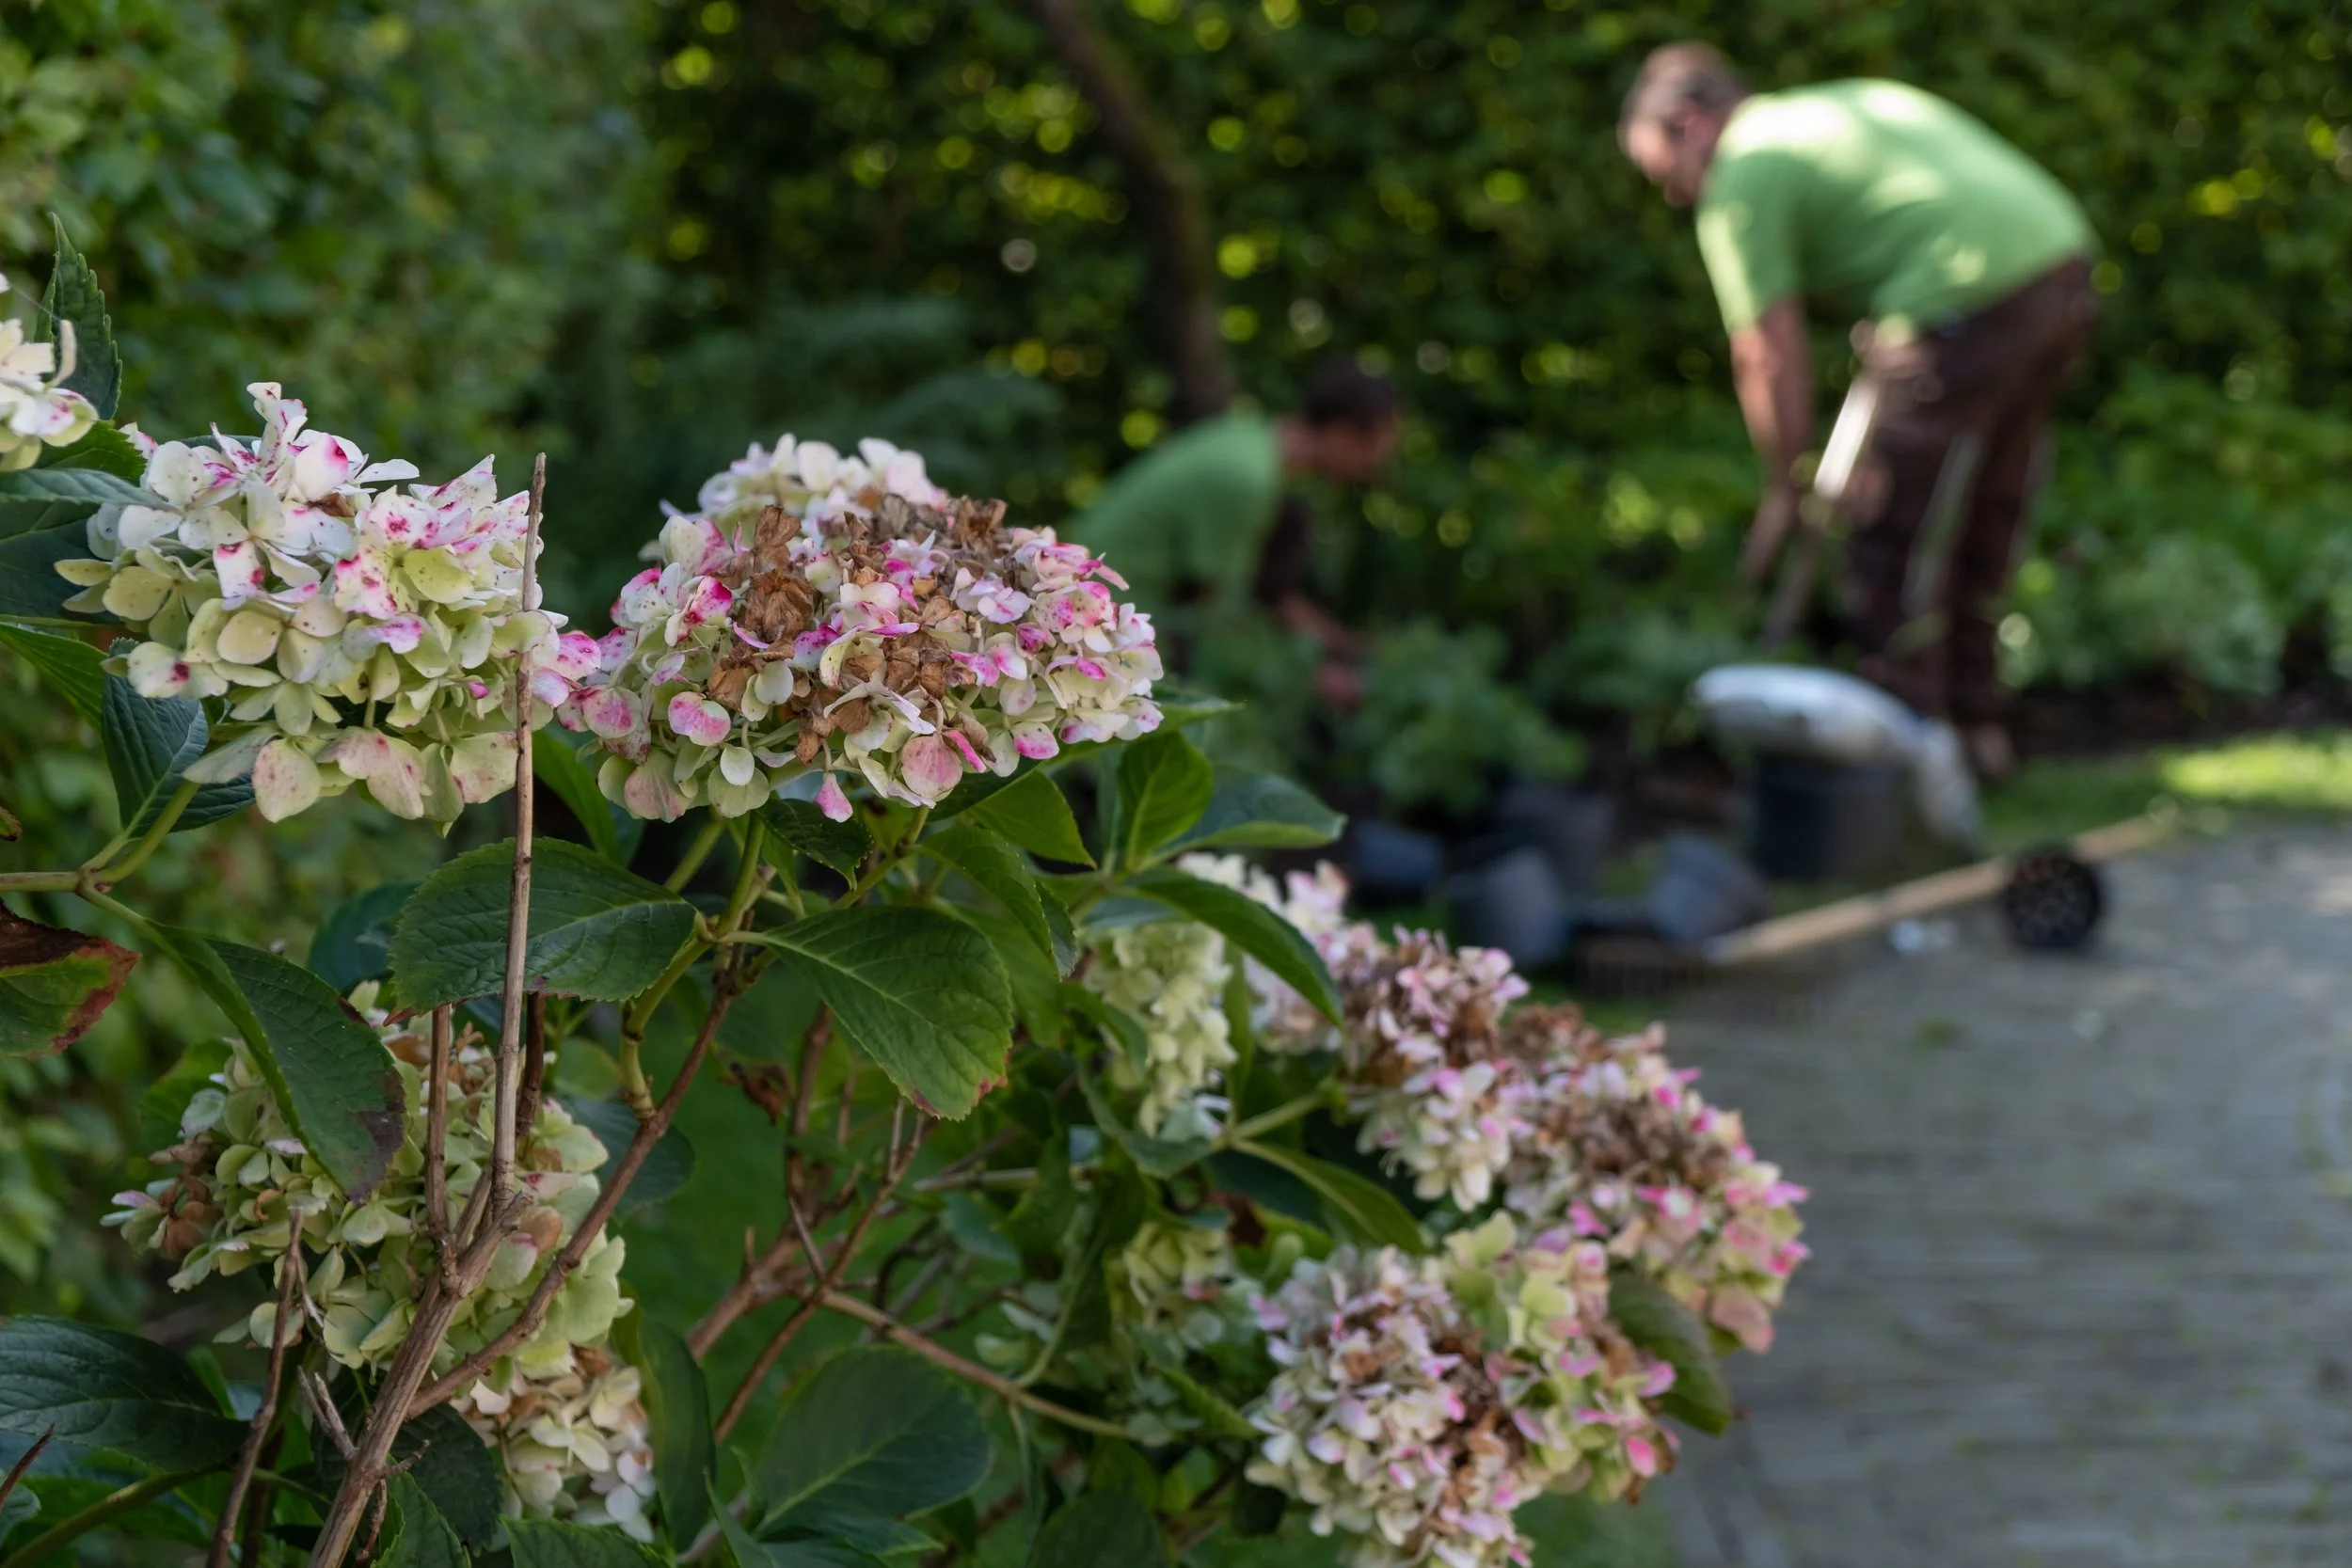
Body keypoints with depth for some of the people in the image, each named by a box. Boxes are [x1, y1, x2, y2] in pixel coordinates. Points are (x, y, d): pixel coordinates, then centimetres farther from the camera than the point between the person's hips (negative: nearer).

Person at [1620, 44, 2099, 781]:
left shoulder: (1741, 181, 0)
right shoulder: (1849, 103, 26)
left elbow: (1769, 356, -3)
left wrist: (1782, 490, 8)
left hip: (1972, 302, -9)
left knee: (1895, 536, 4)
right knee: (1985, 521, 21)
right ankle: (1975, 728, 31)